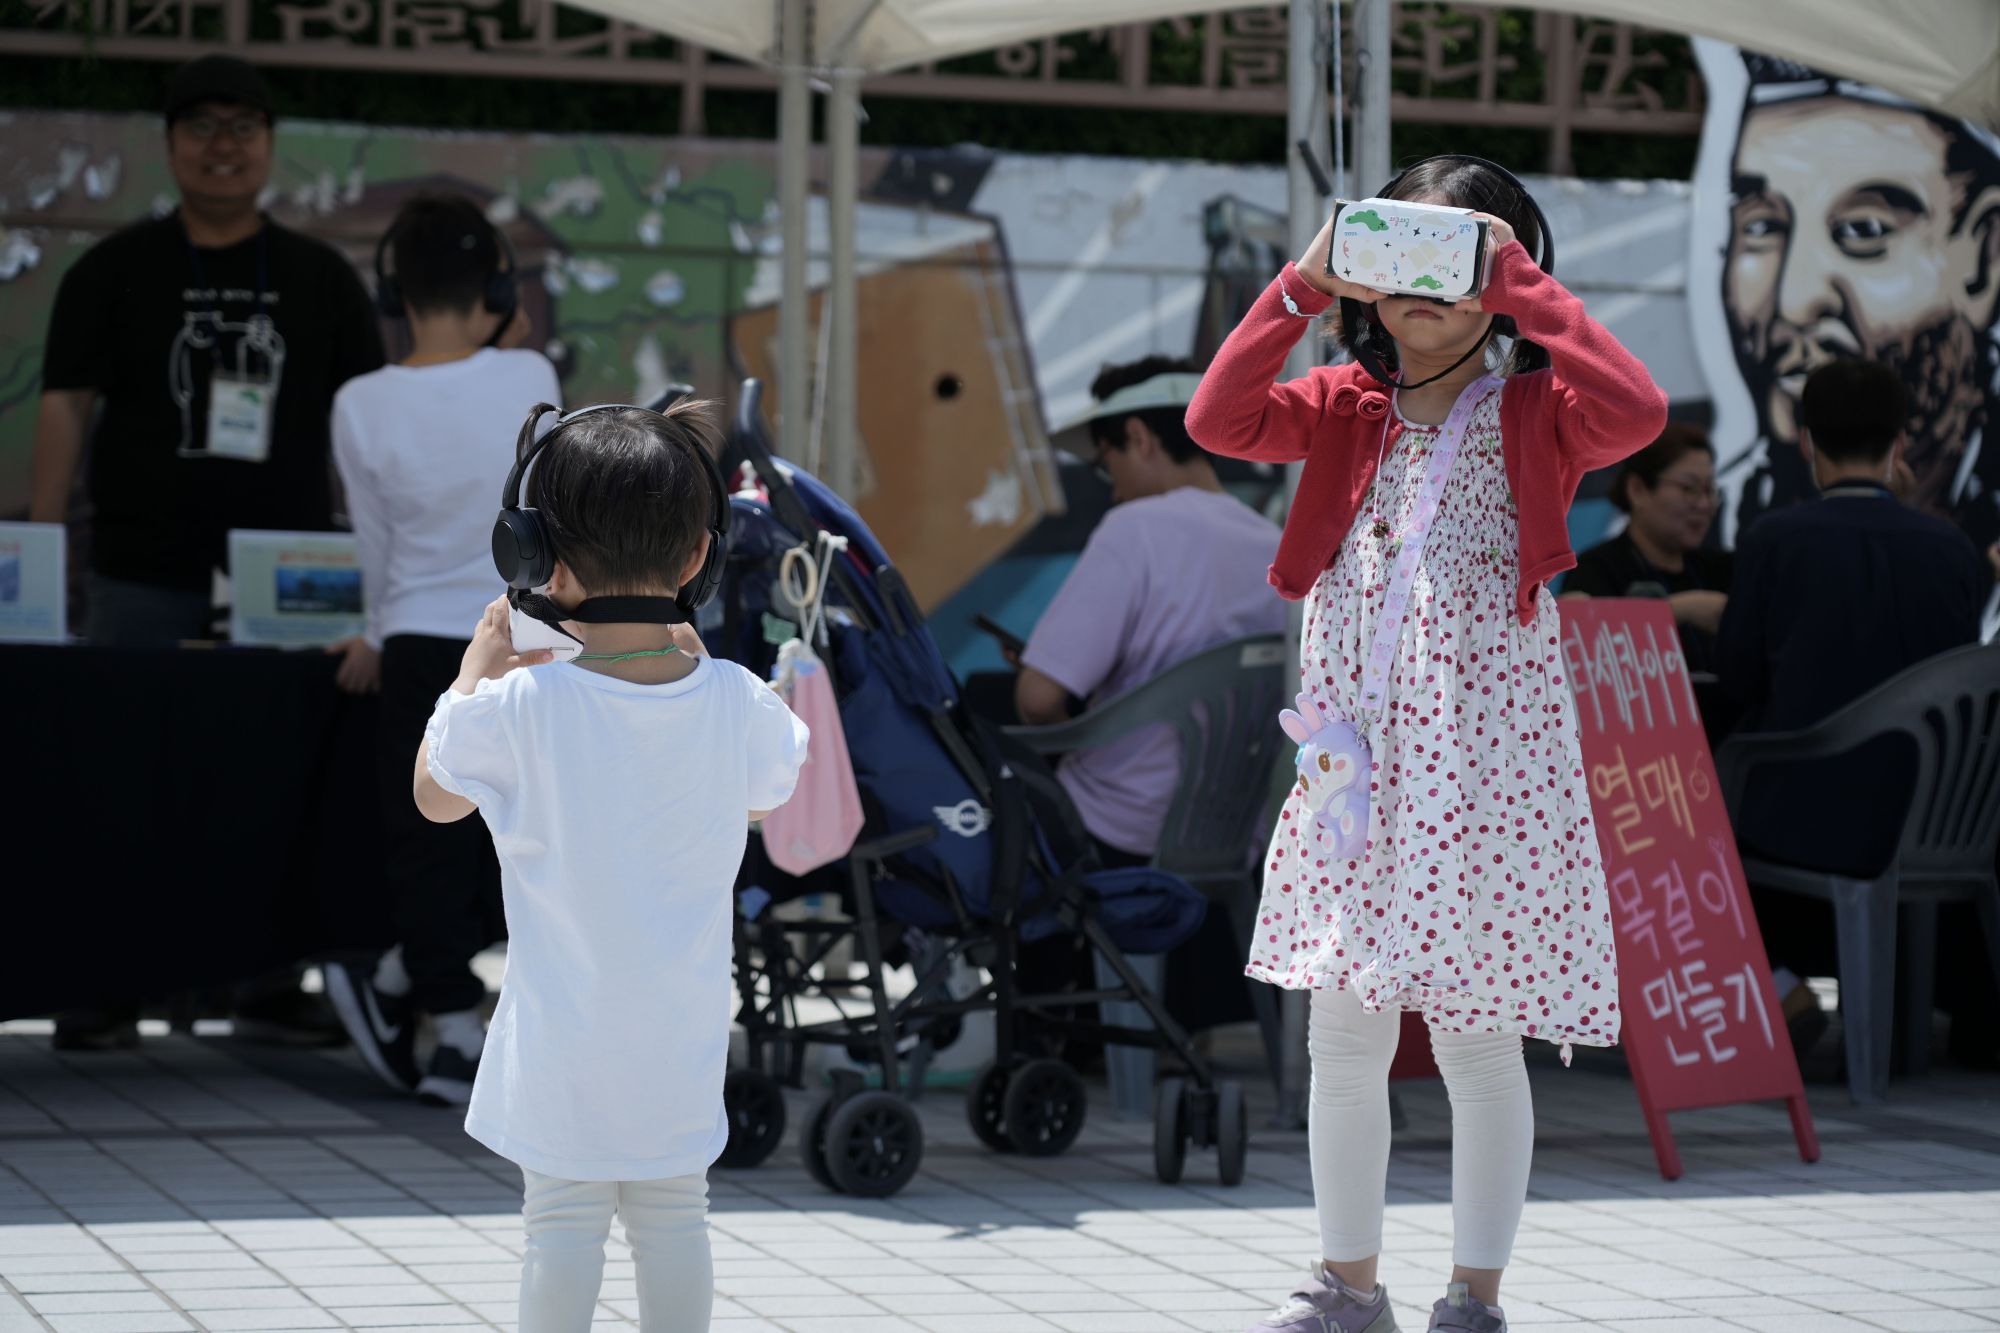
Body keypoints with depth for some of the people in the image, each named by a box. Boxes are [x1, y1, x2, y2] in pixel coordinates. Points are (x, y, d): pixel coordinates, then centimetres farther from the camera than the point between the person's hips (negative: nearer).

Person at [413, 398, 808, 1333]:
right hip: (683, 1036, 3)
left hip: (563, 1041, -3)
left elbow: (435, 794, 2)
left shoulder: (519, 707, -18)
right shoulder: (736, 704, -9)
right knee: (672, 1211, 13)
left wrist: (480, 661, 11)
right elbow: (766, 797, 14)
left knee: (563, 1216, 5)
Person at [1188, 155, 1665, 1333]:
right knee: (1347, 1034, 9)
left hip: (1488, 755, -4)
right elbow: (1220, 420, -8)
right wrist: (1304, 283, -12)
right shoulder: (1351, 409, 8)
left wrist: (1521, 283, -19)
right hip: (1356, 747, 4)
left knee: (1478, 1042, 1)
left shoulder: (1534, 411, -2)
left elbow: (1636, 412, -24)